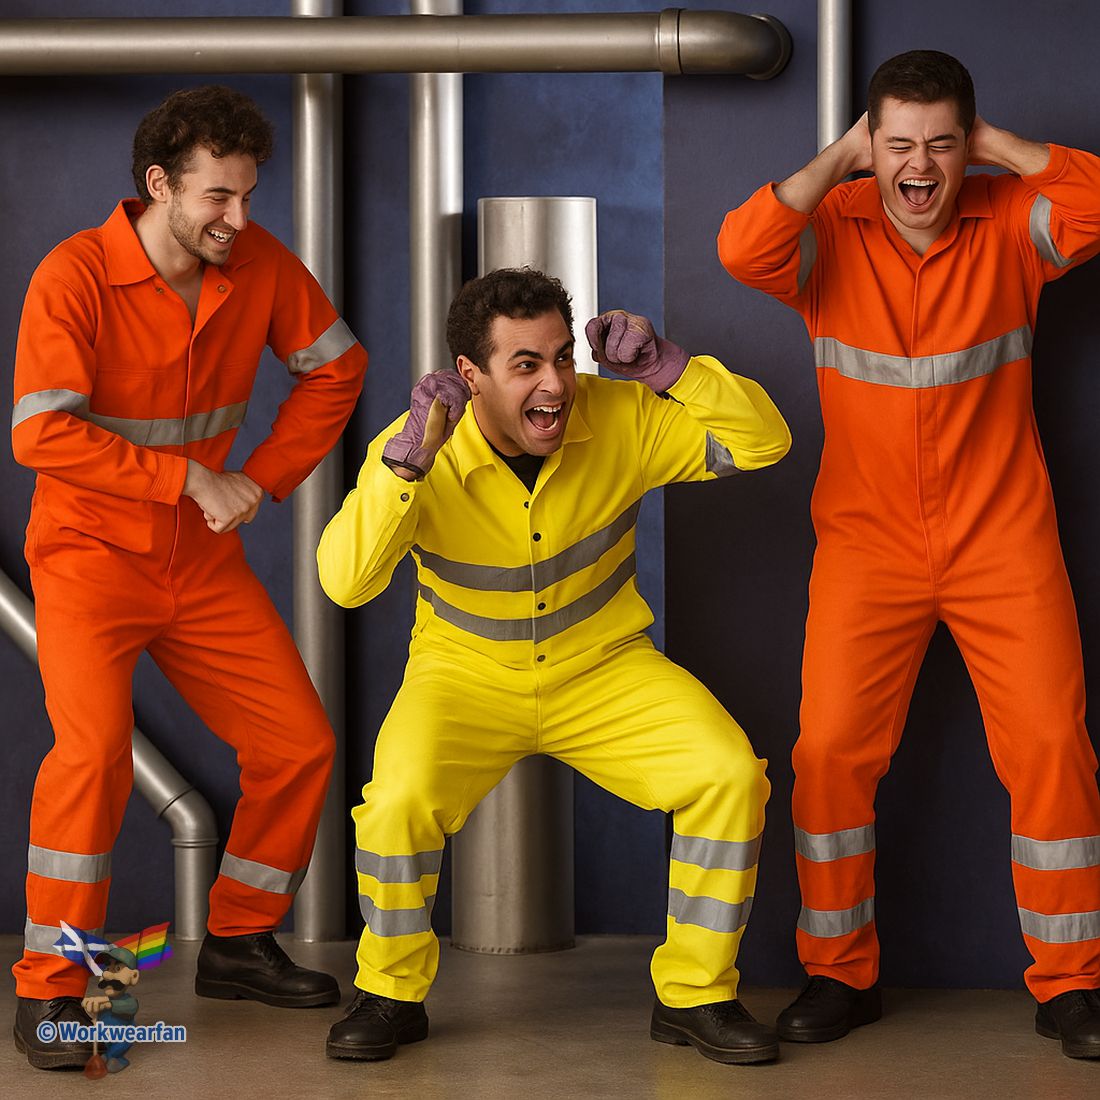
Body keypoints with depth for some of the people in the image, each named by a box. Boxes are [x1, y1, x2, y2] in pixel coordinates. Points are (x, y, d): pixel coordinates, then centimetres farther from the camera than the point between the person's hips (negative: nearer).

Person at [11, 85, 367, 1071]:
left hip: (206, 564, 6)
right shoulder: (76, 275, -19)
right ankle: (48, 992, -15)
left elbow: (335, 366, 10)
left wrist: (265, 476, 0)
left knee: (300, 745, 3)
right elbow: (41, 433, -26)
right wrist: (190, 477, -23)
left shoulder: (258, 265, -4)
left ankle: (238, 943, 24)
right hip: (91, 555, -6)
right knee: (94, 746, -26)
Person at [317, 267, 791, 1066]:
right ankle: (392, 995, -2)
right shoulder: (420, 449, -16)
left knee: (731, 776, -21)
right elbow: (344, 581, -27)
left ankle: (695, 995, 0)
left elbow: (763, 442, -10)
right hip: (468, 677, -2)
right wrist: (407, 459, -38)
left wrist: (666, 366, -23)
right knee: (400, 801, -30)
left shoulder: (619, 421, -11)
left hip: (605, 670, 2)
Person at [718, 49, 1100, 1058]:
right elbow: (742, 248, -23)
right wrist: (839, 159, -14)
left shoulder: (1008, 224, -3)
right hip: (867, 544, 0)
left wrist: (990, 143, -14)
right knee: (831, 749, -5)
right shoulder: (832, 231, -4)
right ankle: (841, 973, 12)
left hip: (1004, 541, 0)